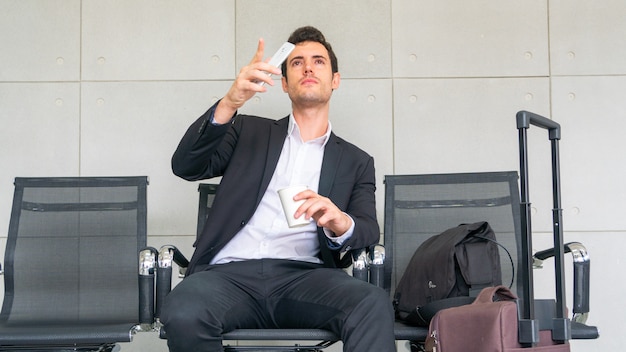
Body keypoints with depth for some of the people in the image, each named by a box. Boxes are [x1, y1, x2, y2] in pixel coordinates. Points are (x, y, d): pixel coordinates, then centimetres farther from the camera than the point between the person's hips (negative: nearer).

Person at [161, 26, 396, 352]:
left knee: (375, 303, -33)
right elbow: (186, 166, 6)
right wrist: (229, 103, -10)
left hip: (303, 276, 0)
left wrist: (341, 223, -18)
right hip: (230, 272, 1)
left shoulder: (356, 162, 21)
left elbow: (369, 234, 8)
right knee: (182, 314, -33)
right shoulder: (249, 132, 22)